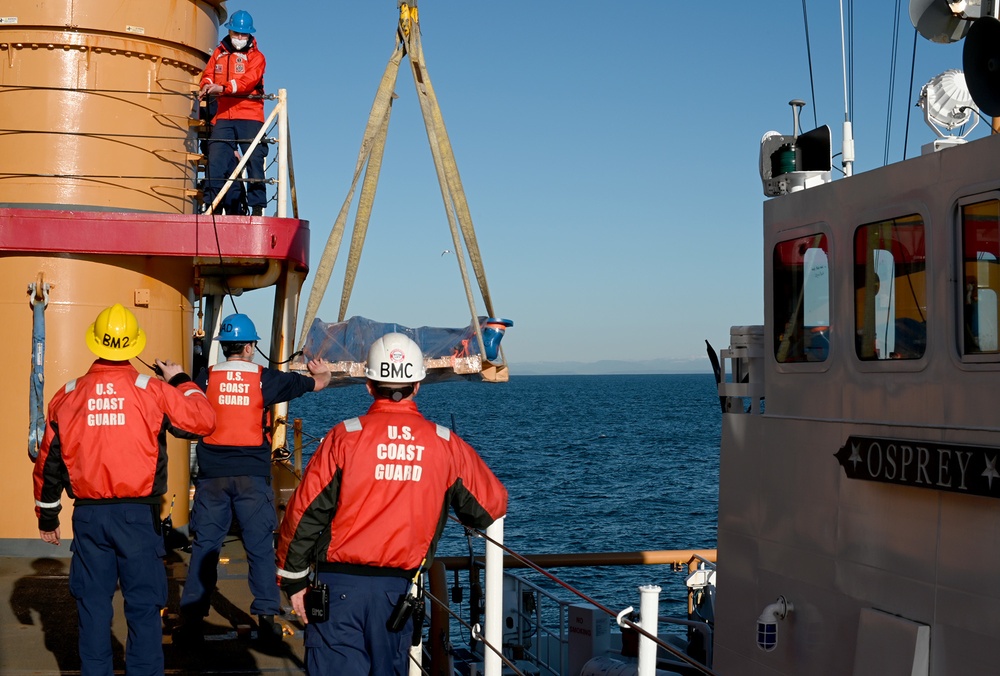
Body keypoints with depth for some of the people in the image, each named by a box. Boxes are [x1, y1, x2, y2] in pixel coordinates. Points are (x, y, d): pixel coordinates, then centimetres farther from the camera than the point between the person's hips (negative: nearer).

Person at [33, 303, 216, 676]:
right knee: (143, 605, 4)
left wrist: (47, 516, 20)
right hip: (138, 515, -3)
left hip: (88, 515, 3)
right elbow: (203, 421, -6)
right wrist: (181, 380, 10)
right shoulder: (153, 391, -8)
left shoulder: (68, 395, 2)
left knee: (93, 604, 12)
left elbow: (49, 460, 8)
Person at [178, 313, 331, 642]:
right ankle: (266, 616, 5)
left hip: (212, 475, 1)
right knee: (260, 547, 6)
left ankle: (191, 618, 7)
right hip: (253, 474, -1)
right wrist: (322, 371, 33)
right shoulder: (266, 378, 0)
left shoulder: (206, 377, 1)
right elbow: (318, 382, 10)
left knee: (204, 546, 7)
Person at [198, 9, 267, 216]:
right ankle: (211, 204, 2)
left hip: (249, 116, -3)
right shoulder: (219, 53, 18)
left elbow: (249, 80, -13)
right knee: (216, 160, -3)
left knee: (254, 161, -6)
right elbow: (208, 74, 10)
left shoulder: (256, 56, 4)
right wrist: (207, 86, -15)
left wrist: (223, 88, -26)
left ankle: (257, 207, -4)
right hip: (223, 116, 3)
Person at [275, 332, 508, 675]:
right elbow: (493, 505, 10)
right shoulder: (446, 445, 0)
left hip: (340, 583, -2)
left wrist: (293, 578, 5)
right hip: (397, 588, 2)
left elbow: (304, 512, -6)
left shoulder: (345, 437, -6)